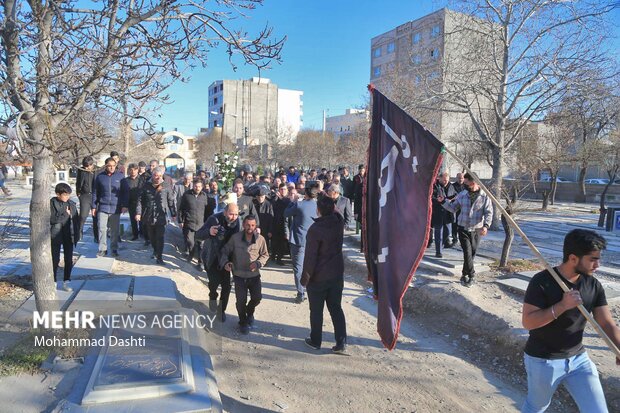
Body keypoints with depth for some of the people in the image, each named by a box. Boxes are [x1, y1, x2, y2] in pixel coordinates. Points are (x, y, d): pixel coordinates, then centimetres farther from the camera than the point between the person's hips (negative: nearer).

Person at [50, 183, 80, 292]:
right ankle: (53, 282, 18)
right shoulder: (52, 203, -7)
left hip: (69, 236, 3)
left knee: (69, 260, 6)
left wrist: (77, 235, 4)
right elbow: (52, 219, -16)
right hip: (56, 236, -3)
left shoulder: (71, 204, 4)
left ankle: (66, 282, 18)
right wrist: (65, 214, -18)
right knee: (55, 259, 5)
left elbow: (76, 220, 7)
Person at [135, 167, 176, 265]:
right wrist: (138, 212, -5)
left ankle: (159, 257, -1)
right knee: (151, 236, 17)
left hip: (161, 217, -3)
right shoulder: (147, 186, 2)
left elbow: (171, 201, 3)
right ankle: (155, 250, 41)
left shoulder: (166, 187, -2)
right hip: (149, 217, 3)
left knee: (160, 237, -6)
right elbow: (140, 200, 3)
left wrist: (173, 214, 5)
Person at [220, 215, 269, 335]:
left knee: (257, 297, 2)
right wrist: (225, 263, -20)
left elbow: (265, 255, 2)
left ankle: (249, 312, 39)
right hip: (239, 275, -1)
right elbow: (225, 251, -2)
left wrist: (258, 263, -16)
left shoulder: (260, 239, -10)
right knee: (241, 300, 0)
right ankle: (243, 322, 28)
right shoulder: (235, 238, -13)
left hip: (254, 275, 1)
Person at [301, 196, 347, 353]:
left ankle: (315, 341, 25)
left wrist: (305, 277, -9)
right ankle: (341, 342, 14)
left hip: (318, 277, -5)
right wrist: (331, 207, 6)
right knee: (336, 308, 14)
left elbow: (310, 256, -18)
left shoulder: (315, 229, -22)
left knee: (316, 310, 12)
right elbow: (336, 213, 22)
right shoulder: (339, 223, -6)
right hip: (337, 274, 5)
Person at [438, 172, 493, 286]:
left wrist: (486, 225, -23)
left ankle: (465, 274, 30)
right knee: (467, 252, -9)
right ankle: (471, 275, 6)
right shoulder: (462, 195, 1)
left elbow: (489, 213, -9)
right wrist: (444, 201, -6)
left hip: (476, 230, 0)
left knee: (472, 253, 12)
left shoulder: (484, 196, -7)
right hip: (463, 228, 0)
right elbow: (453, 208, 9)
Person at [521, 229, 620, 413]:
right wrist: (562, 306, -31)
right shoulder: (542, 282, -21)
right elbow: (528, 322, -23)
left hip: (578, 359, 5)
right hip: (543, 361, -4)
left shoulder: (594, 285, -4)